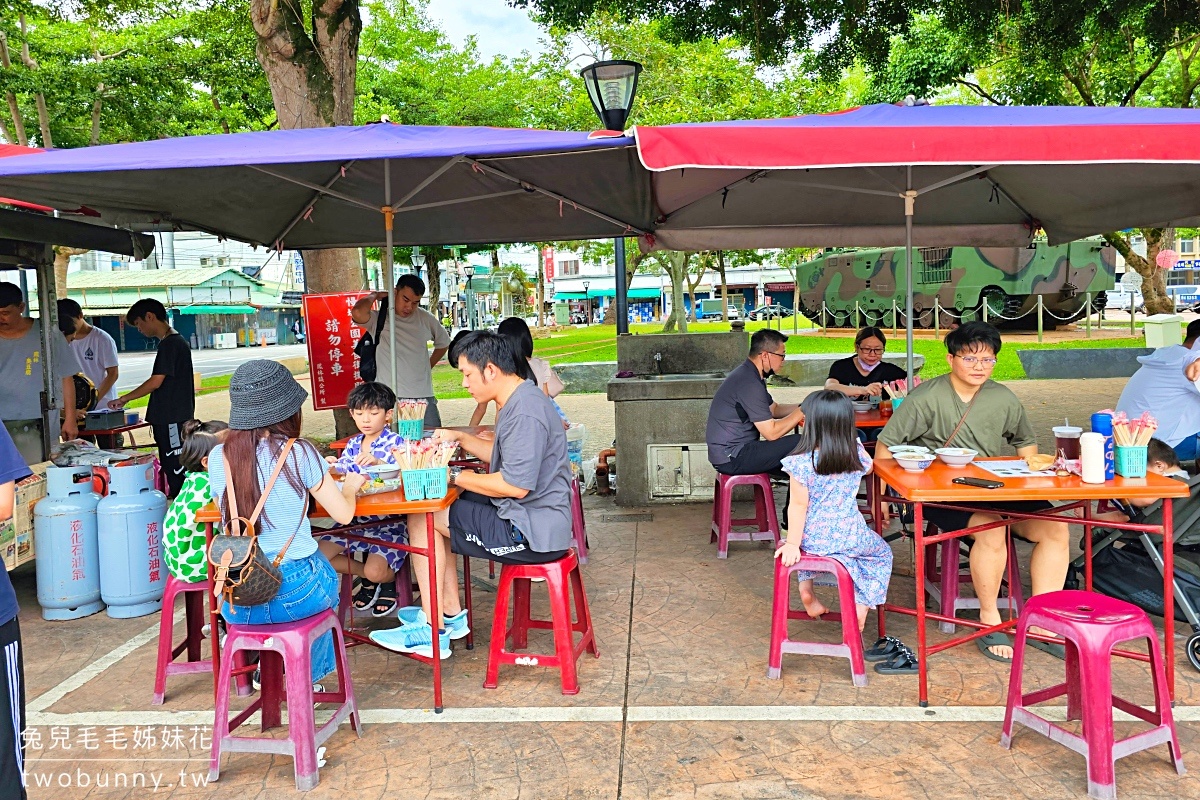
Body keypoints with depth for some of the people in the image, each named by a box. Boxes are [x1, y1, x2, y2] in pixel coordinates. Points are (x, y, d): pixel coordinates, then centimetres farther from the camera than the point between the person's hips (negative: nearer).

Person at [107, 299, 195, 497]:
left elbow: (156, 382, -17)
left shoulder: (170, 343, -14)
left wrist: (124, 399, -6)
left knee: (176, 468, -6)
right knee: (171, 468, 13)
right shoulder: (176, 341, 16)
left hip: (173, 421, -10)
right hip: (170, 419, 10)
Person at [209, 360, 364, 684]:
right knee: (324, 574, 31)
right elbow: (343, 514, -8)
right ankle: (308, 677, 42)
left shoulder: (218, 458, -3)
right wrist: (349, 486, 15)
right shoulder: (299, 453, -14)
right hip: (297, 594, -3)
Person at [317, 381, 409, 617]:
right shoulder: (353, 444, 10)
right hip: (354, 519, 7)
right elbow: (345, 471, 16)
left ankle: (388, 582, 19)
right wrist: (334, 466, -8)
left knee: (375, 571, -23)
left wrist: (378, 463, -39)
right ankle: (367, 577, 20)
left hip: (388, 521, -7)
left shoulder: (395, 442, -9)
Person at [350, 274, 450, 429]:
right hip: (389, 398, -4)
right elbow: (358, 312, -24)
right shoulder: (379, 318, -1)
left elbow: (443, 342, 27)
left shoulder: (425, 318, 10)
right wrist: (375, 295, -5)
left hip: (423, 396, 4)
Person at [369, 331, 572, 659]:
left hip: (533, 533, -11)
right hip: (524, 519, 11)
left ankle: (433, 632, 1)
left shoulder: (525, 413, -22)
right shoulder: (517, 401, 12)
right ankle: (451, 613, 21)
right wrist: (460, 438, 10)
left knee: (422, 519, -6)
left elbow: (516, 485, -26)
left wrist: (455, 477, -14)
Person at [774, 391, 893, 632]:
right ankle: (861, 605, 15)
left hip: (812, 539, 0)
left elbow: (798, 505, -17)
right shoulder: (857, 454, -9)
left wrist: (792, 544, -12)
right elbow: (869, 467, 16)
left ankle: (805, 589, 22)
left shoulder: (801, 463, -20)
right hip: (849, 538, 1)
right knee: (882, 553, 30)